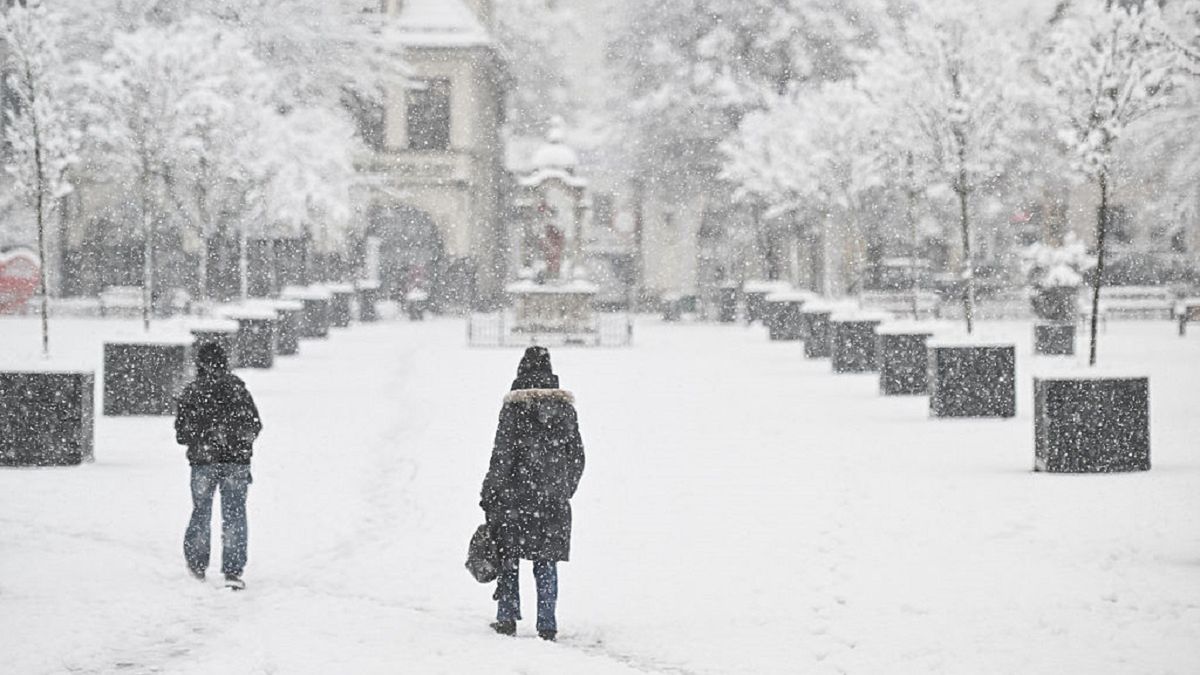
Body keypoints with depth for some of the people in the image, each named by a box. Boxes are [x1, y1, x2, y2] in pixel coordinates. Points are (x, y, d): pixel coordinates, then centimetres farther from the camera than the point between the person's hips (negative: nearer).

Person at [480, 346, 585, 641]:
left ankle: (507, 617, 9)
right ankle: (547, 625, 4)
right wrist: (565, 490, 23)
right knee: (546, 563, 7)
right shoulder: (565, 407, 4)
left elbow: (502, 455, -10)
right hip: (554, 501, 3)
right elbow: (577, 456, 11)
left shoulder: (515, 407, -9)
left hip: (517, 497, -3)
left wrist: (490, 495, -3)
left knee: (509, 558, 10)